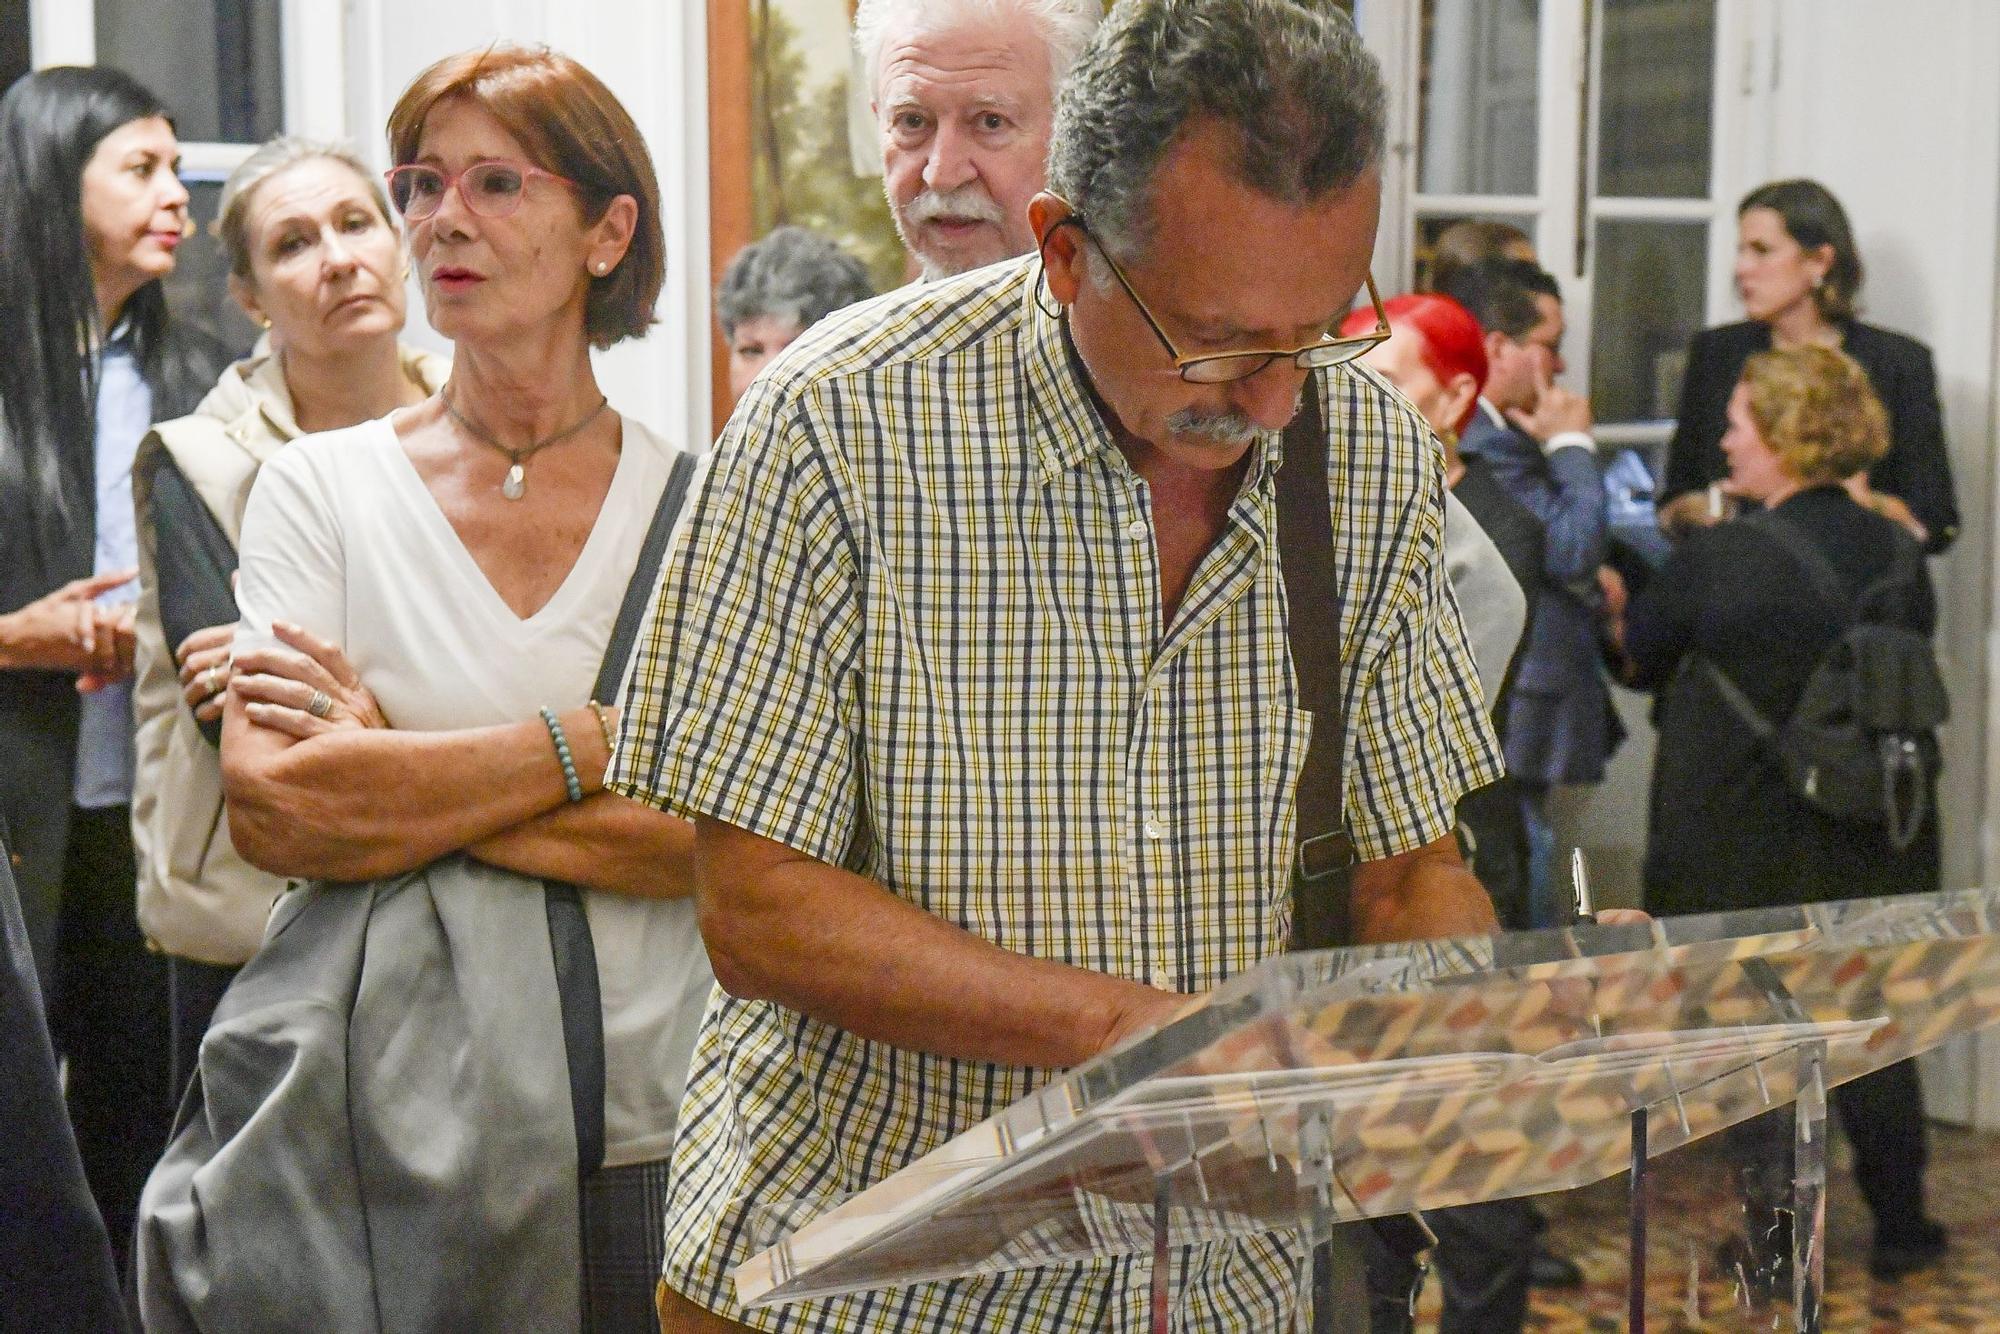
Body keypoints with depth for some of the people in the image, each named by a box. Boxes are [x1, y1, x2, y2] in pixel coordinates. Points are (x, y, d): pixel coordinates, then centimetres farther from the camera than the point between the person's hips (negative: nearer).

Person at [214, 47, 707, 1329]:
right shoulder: (320, 486, 1)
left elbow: (715, 838, -10)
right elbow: (272, 809, -13)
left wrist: (403, 794, -13)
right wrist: (590, 741, -14)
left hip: (647, 1140, 1)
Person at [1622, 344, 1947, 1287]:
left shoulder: (1716, 560, -19)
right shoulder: (1896, 554, -5)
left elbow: (1639, 653, -2)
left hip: (1739, 836, -4)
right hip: (1871, 840, 4)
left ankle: (1778, 1234, 16)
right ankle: (1900, 1227, 29)